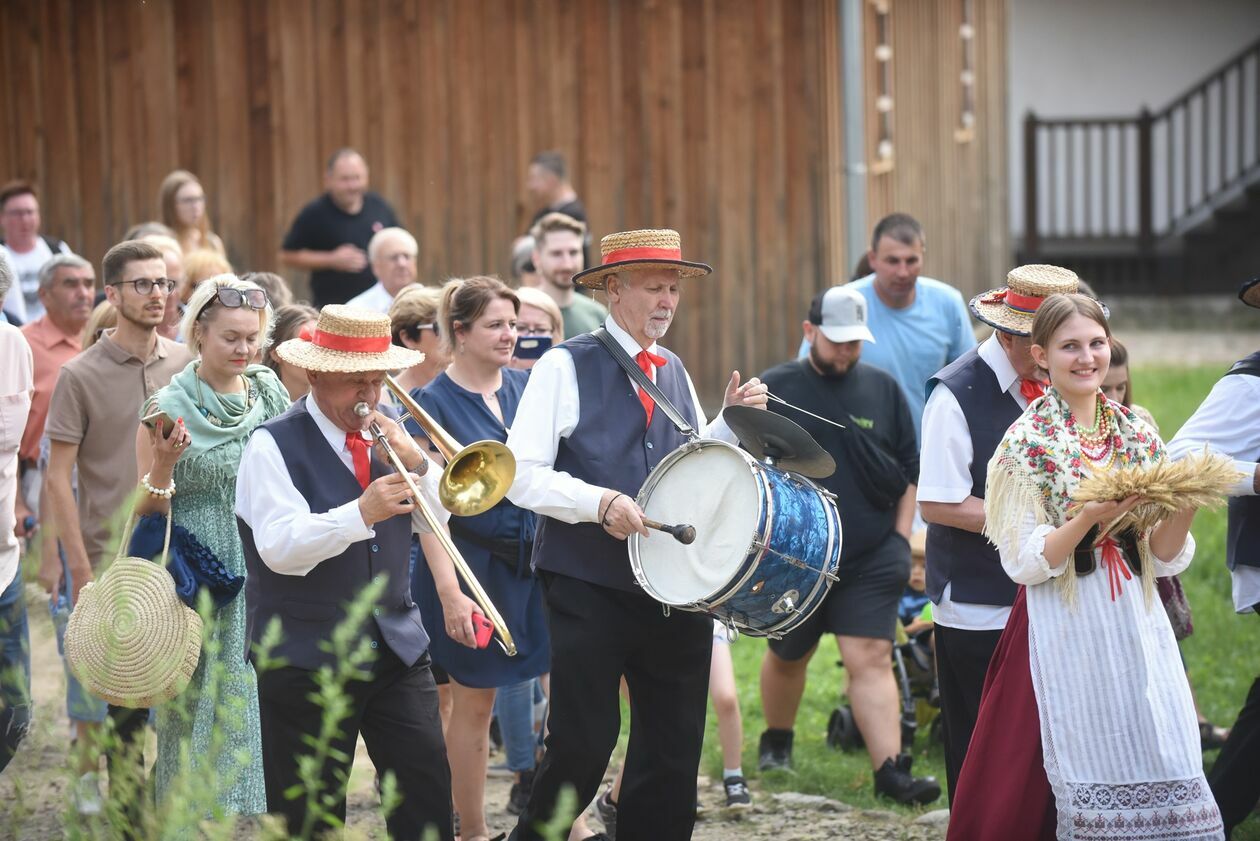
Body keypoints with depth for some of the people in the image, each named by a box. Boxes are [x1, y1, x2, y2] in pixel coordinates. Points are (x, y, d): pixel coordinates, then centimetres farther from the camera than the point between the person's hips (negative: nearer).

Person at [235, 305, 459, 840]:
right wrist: (360, 513, -33)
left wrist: (415, 461, -10)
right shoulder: (274, 445, -9)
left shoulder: (383, 434, 10)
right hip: (308, 657, -5)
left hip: (397, 649, 5)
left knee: (429, 794, -3)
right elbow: (280, 547, -21)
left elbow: (434, 518, 8)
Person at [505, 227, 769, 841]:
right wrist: (599, 502, -22)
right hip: (590, 588, -6)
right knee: (582, 745, -6)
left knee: (674, 751, 5)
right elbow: (522, 475, -10)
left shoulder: (675, 374, 15)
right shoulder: (565, 368, -4)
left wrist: (732, 421, 4)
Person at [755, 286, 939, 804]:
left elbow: (910, 471, 12)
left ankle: (890, 771, -14)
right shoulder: (773, 390, -1)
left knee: (871, 660, -9)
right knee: (787, 656, 16)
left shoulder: (884, 390, 6)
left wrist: (901, 537, 4)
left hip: (870, 561, 0)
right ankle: (776, 742, 40)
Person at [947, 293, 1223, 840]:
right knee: (1082, 783, -5)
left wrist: (1184, 509, -11)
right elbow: (1023, 563, -9)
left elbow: (1165, 560, 8)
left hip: (1138, 631, 4)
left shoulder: (1138, 436, 9)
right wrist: (1091, 518, -22)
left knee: (1163, 786, -1)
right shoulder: (1028, 443, -3)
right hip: (1066, 640, -4)